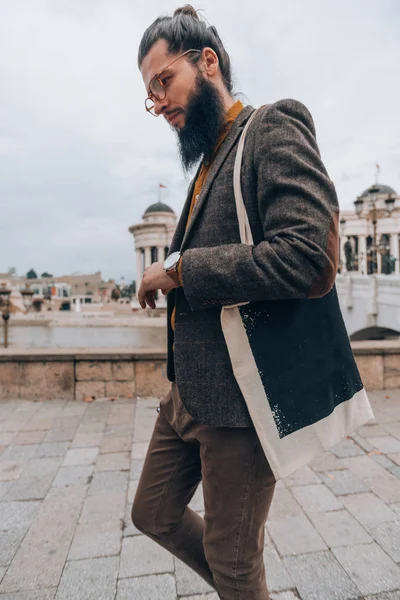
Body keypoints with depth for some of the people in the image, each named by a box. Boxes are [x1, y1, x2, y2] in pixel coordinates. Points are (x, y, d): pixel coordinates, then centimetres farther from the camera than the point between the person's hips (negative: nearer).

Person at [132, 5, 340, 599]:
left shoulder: (273, 129, -9)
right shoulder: (209, 158, 17)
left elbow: (311, 259, -25)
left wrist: (181, 267, -17)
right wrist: (172, 280, 3)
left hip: (240, 394, -9)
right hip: (188, 390, 9)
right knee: (154, 514, 23)